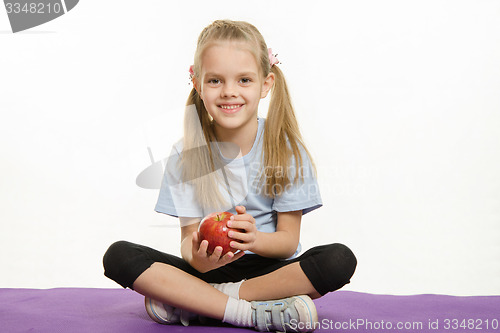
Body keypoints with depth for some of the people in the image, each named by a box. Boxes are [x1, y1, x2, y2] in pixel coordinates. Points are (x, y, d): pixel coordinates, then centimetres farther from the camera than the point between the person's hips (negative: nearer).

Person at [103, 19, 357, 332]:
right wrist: (197, 256, -29)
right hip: (208, 270, 1)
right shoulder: (186, 155, -4)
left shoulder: (286, 149, -7)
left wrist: (254, 239, -30)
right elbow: (188, 235, -4)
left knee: (340, 260, -30)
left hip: (269, 268, 0)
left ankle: (189, 302, -22)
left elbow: (288, 240, -7)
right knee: (118, 256, -20)